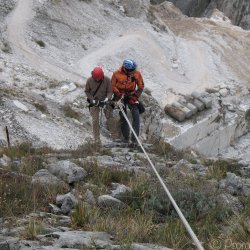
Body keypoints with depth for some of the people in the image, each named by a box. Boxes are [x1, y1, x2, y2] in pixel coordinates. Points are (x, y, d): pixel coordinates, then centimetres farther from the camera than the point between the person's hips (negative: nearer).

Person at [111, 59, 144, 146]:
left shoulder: (136, 73, -15)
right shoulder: (117, 74, -18)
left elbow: (141, 86, -2)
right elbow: (112, 86, -3)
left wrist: (135, 96, -12)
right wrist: (118, 94, -17)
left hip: (131, 96, 0)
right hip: (121, 97, 0)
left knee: (136, 115, -15)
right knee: (123, 117, 7)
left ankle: (134, 139, -12)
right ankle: (126, 137, 23)